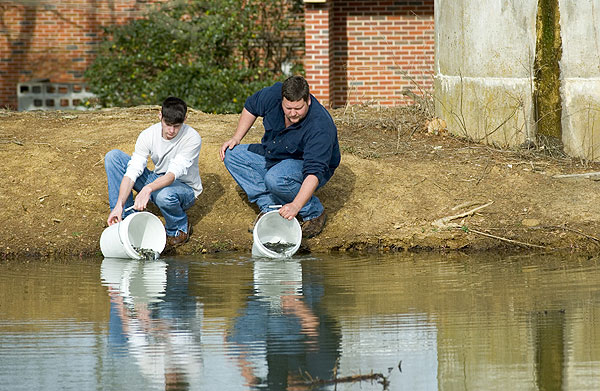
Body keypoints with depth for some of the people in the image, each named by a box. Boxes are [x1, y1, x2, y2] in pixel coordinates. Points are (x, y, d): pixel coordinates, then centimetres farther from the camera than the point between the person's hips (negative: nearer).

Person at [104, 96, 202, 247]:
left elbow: (173, 174, -35)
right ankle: (125, 218, -10)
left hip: (185, 188, -4)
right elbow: (132, 172, -20)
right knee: (113, 156, -11)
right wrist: (119, 205, -34)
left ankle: (180, 228, -7)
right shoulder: (148, 135, -15)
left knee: (164, 195, -43)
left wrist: (148, 189, -53)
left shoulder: (192, 138, -25)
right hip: (157, 181, 4)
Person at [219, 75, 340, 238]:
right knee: (232, 155, -7)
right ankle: (268, 206, -6)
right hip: (273, 157, 7)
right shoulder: (274, 94, -20)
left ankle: (314, 213, -11)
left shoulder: (320, 126, -36)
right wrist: (236, 138, 0)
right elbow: (251, 106, 5)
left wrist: (296, 205, -53)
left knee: (275, 179, -36)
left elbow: (314, 172, -42)